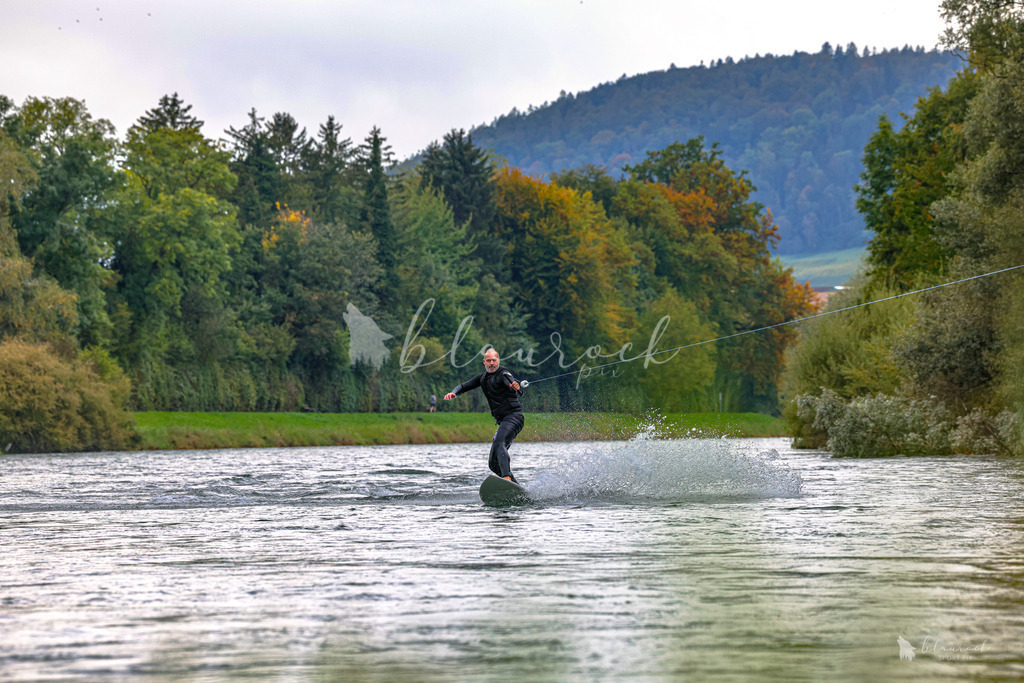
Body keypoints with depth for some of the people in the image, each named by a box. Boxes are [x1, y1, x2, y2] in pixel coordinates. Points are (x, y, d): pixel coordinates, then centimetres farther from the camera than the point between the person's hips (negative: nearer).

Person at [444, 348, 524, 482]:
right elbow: (465, 386, 22)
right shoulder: (483, 377, 17)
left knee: (499, 445, -34)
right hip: (503, 421, 9)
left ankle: (507, 479, -52)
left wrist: (517, 388, -53)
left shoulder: (503, 374, -8)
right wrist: (453, 393, 0)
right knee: (493, 463, 7)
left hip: (513, 417, -9)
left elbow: (512, 383, -28)